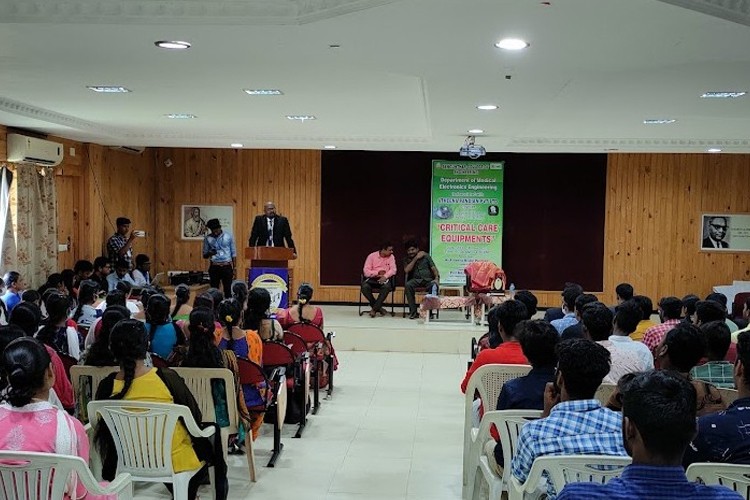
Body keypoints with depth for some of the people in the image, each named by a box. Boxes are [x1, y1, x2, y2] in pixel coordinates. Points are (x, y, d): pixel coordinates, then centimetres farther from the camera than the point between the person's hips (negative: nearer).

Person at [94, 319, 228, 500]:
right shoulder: (166, 377, -24)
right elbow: (196, 419, -12)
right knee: (212, 431, 25)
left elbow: (103, 429, -1)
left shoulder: (106, 387, -16)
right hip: (176, 461, -3)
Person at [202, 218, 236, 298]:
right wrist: (209, 253, -17)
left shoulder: (228, 236, 0)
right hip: (214, 267, 1)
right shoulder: (208, 238, 2)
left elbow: (233, 253, 4)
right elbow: (204, 255, 7)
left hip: (227, 267, -1)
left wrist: (234, 268, 1)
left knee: (228, 290, 0)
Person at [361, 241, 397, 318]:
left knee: (387, 287, -36)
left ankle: (374, 309, -24)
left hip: (384, 279, 0)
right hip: (372, 278, 0)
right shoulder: (371, 256, -1)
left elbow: (393, 270, -7)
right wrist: (378, 273, -15)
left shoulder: (391, 257, 5)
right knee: (364, 287, -32)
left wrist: (385, 276, -24)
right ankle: (378, 307, -15)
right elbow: (366, 271, -7)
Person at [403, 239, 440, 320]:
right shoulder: (406, 259, 13)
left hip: (428, 279, -1)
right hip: (415, 280, 1)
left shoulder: (425, 256, 9)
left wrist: (436, 278, -17)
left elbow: (433, 268, 2)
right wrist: (416, 258, -7)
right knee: (408, 285, -34)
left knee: (434, 286, -36)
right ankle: (413, 312, -29)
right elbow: (406, 270, -7)